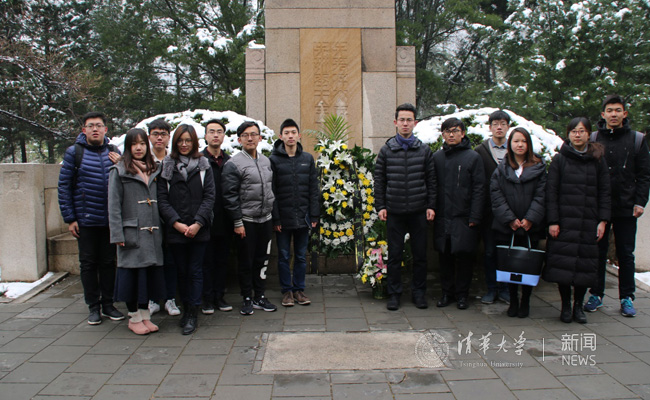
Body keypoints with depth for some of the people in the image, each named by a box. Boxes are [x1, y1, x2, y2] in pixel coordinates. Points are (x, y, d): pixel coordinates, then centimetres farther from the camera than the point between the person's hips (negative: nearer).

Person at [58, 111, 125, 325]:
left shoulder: (114, 153, 7)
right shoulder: (74, 152, -1)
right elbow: (64, 186, -2)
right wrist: (69, 218, -6)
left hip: (110, 219, 2)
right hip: (85, 220, -2)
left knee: (108, 262, 9)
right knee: (88, 264, 6)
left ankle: (108, 304, 21)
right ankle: (94, 307, 18)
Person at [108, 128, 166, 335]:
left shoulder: (154, 171, 15)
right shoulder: (119, 171, 0)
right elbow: (113, 205, -5)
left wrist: (161, 229, 7)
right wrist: (117, 234, -11)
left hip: (152, 233, 5)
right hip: (132, 232, -5)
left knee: (149, 273, 9)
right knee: (133, 274, 1)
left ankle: (145, 316, 21)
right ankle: (134, 318, 14)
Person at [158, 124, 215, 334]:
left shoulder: (203, 165, 5)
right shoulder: (166, 166, 6)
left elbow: (209, 197, -1)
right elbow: (162, 199, 0)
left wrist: (197, 223, -12)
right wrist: (176, 223, -11)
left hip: (199, 230, -1)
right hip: (175, 230, 1)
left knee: (195, 270, 3)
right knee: (182, 271, 10)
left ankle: (192, 314, 9)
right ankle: (186, 309, 24)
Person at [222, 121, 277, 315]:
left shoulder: (266, 161, 11)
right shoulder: (234, 164, -9)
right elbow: (230, 196, -11)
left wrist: (274, 215, 13)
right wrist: (237, 222, -12)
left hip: (266, 219, 6)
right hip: (246, 221, -5)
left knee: (262, 260, 12)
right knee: (246, 262, 4)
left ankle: (259, 297, 24)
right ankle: (247, 299, 18)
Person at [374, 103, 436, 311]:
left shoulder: (424, 150, 6)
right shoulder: (386, 150, 4)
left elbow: (431, 180, 7)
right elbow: (379, 180, 5)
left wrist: (431, 206, 1)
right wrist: (380, 206, -1)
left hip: (418, 211, 1)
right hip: (394, 211, -1)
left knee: (420, 254, 7)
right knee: (394, 254, 5)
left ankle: (419, 292, 21)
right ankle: (394, 293, 17)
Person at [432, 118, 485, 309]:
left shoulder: (473, 157, 0)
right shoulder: (437, 157, 9)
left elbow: (479, 189, -3)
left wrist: (475, 217, -8)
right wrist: (431, 210, 2)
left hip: (464, 217, -3)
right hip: (442, 216, 3)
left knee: (464, 255, 1)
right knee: (444, 256, 8)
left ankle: (461, 294, 16)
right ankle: (447, 292, 22)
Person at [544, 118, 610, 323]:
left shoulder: (598, 159, 9)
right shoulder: (559, 159, 4)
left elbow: (605, 192, 8)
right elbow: (551, 192, -1)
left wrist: (603, 220, 0)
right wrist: (552, 221, -8)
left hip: (589, 222, 2)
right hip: (564, 221, -1)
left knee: (586, 264, 2)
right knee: (563, 263, -2)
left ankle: (578, 306, 17)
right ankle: (566, 306, 12)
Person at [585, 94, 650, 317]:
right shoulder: (593, 140, 5)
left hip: (626, 208, 0)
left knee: (626, 254, 6)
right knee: (598, 252, 7)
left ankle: (627, 298, 16)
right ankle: (596, 295, 17)